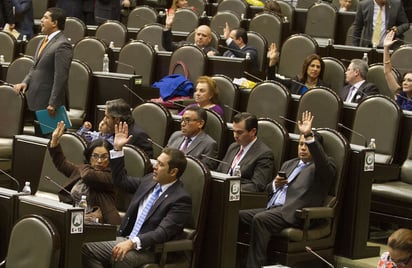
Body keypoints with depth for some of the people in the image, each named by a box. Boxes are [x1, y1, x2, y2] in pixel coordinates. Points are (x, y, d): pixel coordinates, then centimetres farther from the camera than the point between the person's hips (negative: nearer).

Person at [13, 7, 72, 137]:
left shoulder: (62, 45, -16)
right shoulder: (44, 41, 14)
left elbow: (60, 77, -20)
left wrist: (53, 104, -21)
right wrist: (25, 82, 2)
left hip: (48, 103, -9)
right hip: (36, 101, 9)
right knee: (38, 136, 14)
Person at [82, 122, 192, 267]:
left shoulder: (181, 199, -14)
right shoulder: (150, 180, 10)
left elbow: (162, 233, -22)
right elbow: (121, 180, 24)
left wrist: (132, 243, -34)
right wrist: (118, 149, 13)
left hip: (147, 249, -8)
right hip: (125, 238, 8)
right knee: (86, 247, -9)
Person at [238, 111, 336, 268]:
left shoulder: (322, 168, 8)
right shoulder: (289, 164, 31)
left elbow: (323, 162, -18)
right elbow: (269, 190, 31)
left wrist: (309, 135, -28)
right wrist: (275, 184, 6)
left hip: (293, 213, -7)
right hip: (271, 208, 7)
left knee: (259, 219, -34)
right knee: (237, 216, -17)